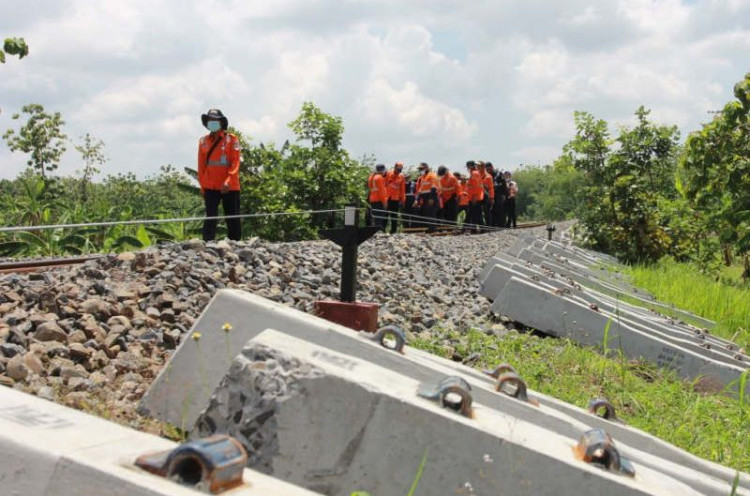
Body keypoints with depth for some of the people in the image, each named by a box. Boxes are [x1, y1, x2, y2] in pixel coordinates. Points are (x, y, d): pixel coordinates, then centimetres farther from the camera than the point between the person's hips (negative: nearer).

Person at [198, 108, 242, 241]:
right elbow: (201, 166, 9)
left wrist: (228, 182, -19)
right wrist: (202, 185, 4)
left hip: (229, 187, -1)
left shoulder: (231, 139, -1)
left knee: (233, 220, 6)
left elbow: (235, 163, -8)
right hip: (210, 187, 1)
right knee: (210, 219, -5)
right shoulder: (203, 141, 7)